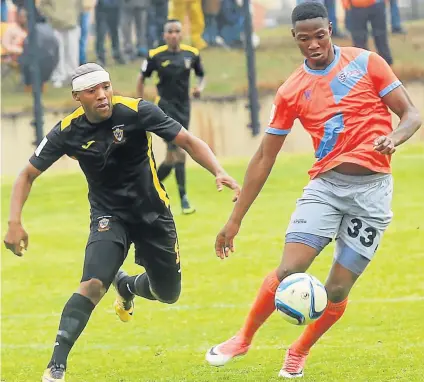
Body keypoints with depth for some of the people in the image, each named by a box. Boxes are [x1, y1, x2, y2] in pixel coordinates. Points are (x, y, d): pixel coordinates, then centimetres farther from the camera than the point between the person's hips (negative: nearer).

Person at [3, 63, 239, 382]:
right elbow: (28, 175, -4)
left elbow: (188, 141, -15)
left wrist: (219, 172, -32)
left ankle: (127, 286, 49)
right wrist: (15, 222, -17)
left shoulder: (136, 111, -19)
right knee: (93, 285, -26)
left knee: (168, 294, 13)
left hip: (153, 212, 1)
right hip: (109, 216, -1)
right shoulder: (68, 132, -14)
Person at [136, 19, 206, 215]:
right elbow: (141, 79, 4)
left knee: (172, 156, 10)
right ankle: (184, 199, -6)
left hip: (183, 107, 5)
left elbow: (201, 75, 16)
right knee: (179, 153, -15)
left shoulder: (191, 54, 2)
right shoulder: (156, 55, -7)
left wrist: (200, 87, -7)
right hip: (165, 107, -5)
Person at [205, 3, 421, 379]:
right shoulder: (291, 92, 6)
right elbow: (264, 158, 10)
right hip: (325, 184, 1)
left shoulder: (365, 63, 0)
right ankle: (243, 339, 6)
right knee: (288, 270, -15)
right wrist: (235, 220, 9)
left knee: (337, 289, -2)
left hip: (372, 190, -1)